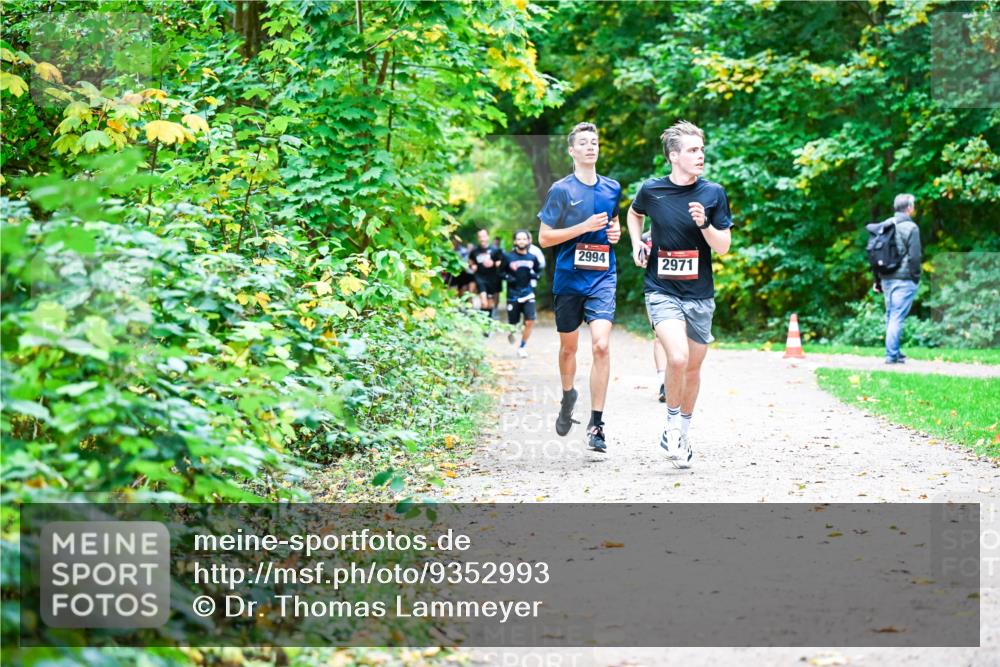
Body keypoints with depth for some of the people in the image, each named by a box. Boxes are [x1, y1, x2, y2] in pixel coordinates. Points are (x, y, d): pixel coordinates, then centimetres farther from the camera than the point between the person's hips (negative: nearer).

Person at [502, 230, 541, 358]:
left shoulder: (532, 258, 4)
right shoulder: (508, 257, -3)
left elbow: (538, 270, 17)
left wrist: (535, 275, -4)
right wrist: (507, 277, -13)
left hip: (528, 294, 1)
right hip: (513, 295, -1)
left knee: (530, 321, -13)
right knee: (513, 323, 6)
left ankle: (522, 346, 3)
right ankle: (511, 333, 44)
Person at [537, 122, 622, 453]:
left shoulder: (612, 188, 9)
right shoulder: (561, 190, -3)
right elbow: (544, 238, -5)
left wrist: (615, 231, 5)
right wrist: (584, 227, -15)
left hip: (602, 278, 1)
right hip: (568, 277, -1)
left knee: (601, 345, -15)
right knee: (568, 346, 13)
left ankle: (596, 423, -12)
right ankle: (568, 397, 43)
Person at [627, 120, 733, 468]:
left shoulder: (713, 193, -3)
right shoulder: (651, 190, -4)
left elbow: (723, 247, -3)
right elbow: (634, 214, 21)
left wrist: (704, 223, -19)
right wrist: (637, 245, 7)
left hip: (699, 295, 2)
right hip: (662, 291, -2)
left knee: (693, 367, 11)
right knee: (678, 357, -22)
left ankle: (683, 432, 31)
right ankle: (672, 426, -1)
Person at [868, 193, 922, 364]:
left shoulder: (884, 225, 10)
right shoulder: (910, 228, -10)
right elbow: (915, 256, -12)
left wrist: (877, 280, 16)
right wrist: (916, 277, -1)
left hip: (886, 278, 7)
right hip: (903, 279, -7)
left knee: (890, 316, 15)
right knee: (897, 317, -6)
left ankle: (895, 352, 22)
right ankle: (891, 355, -9)